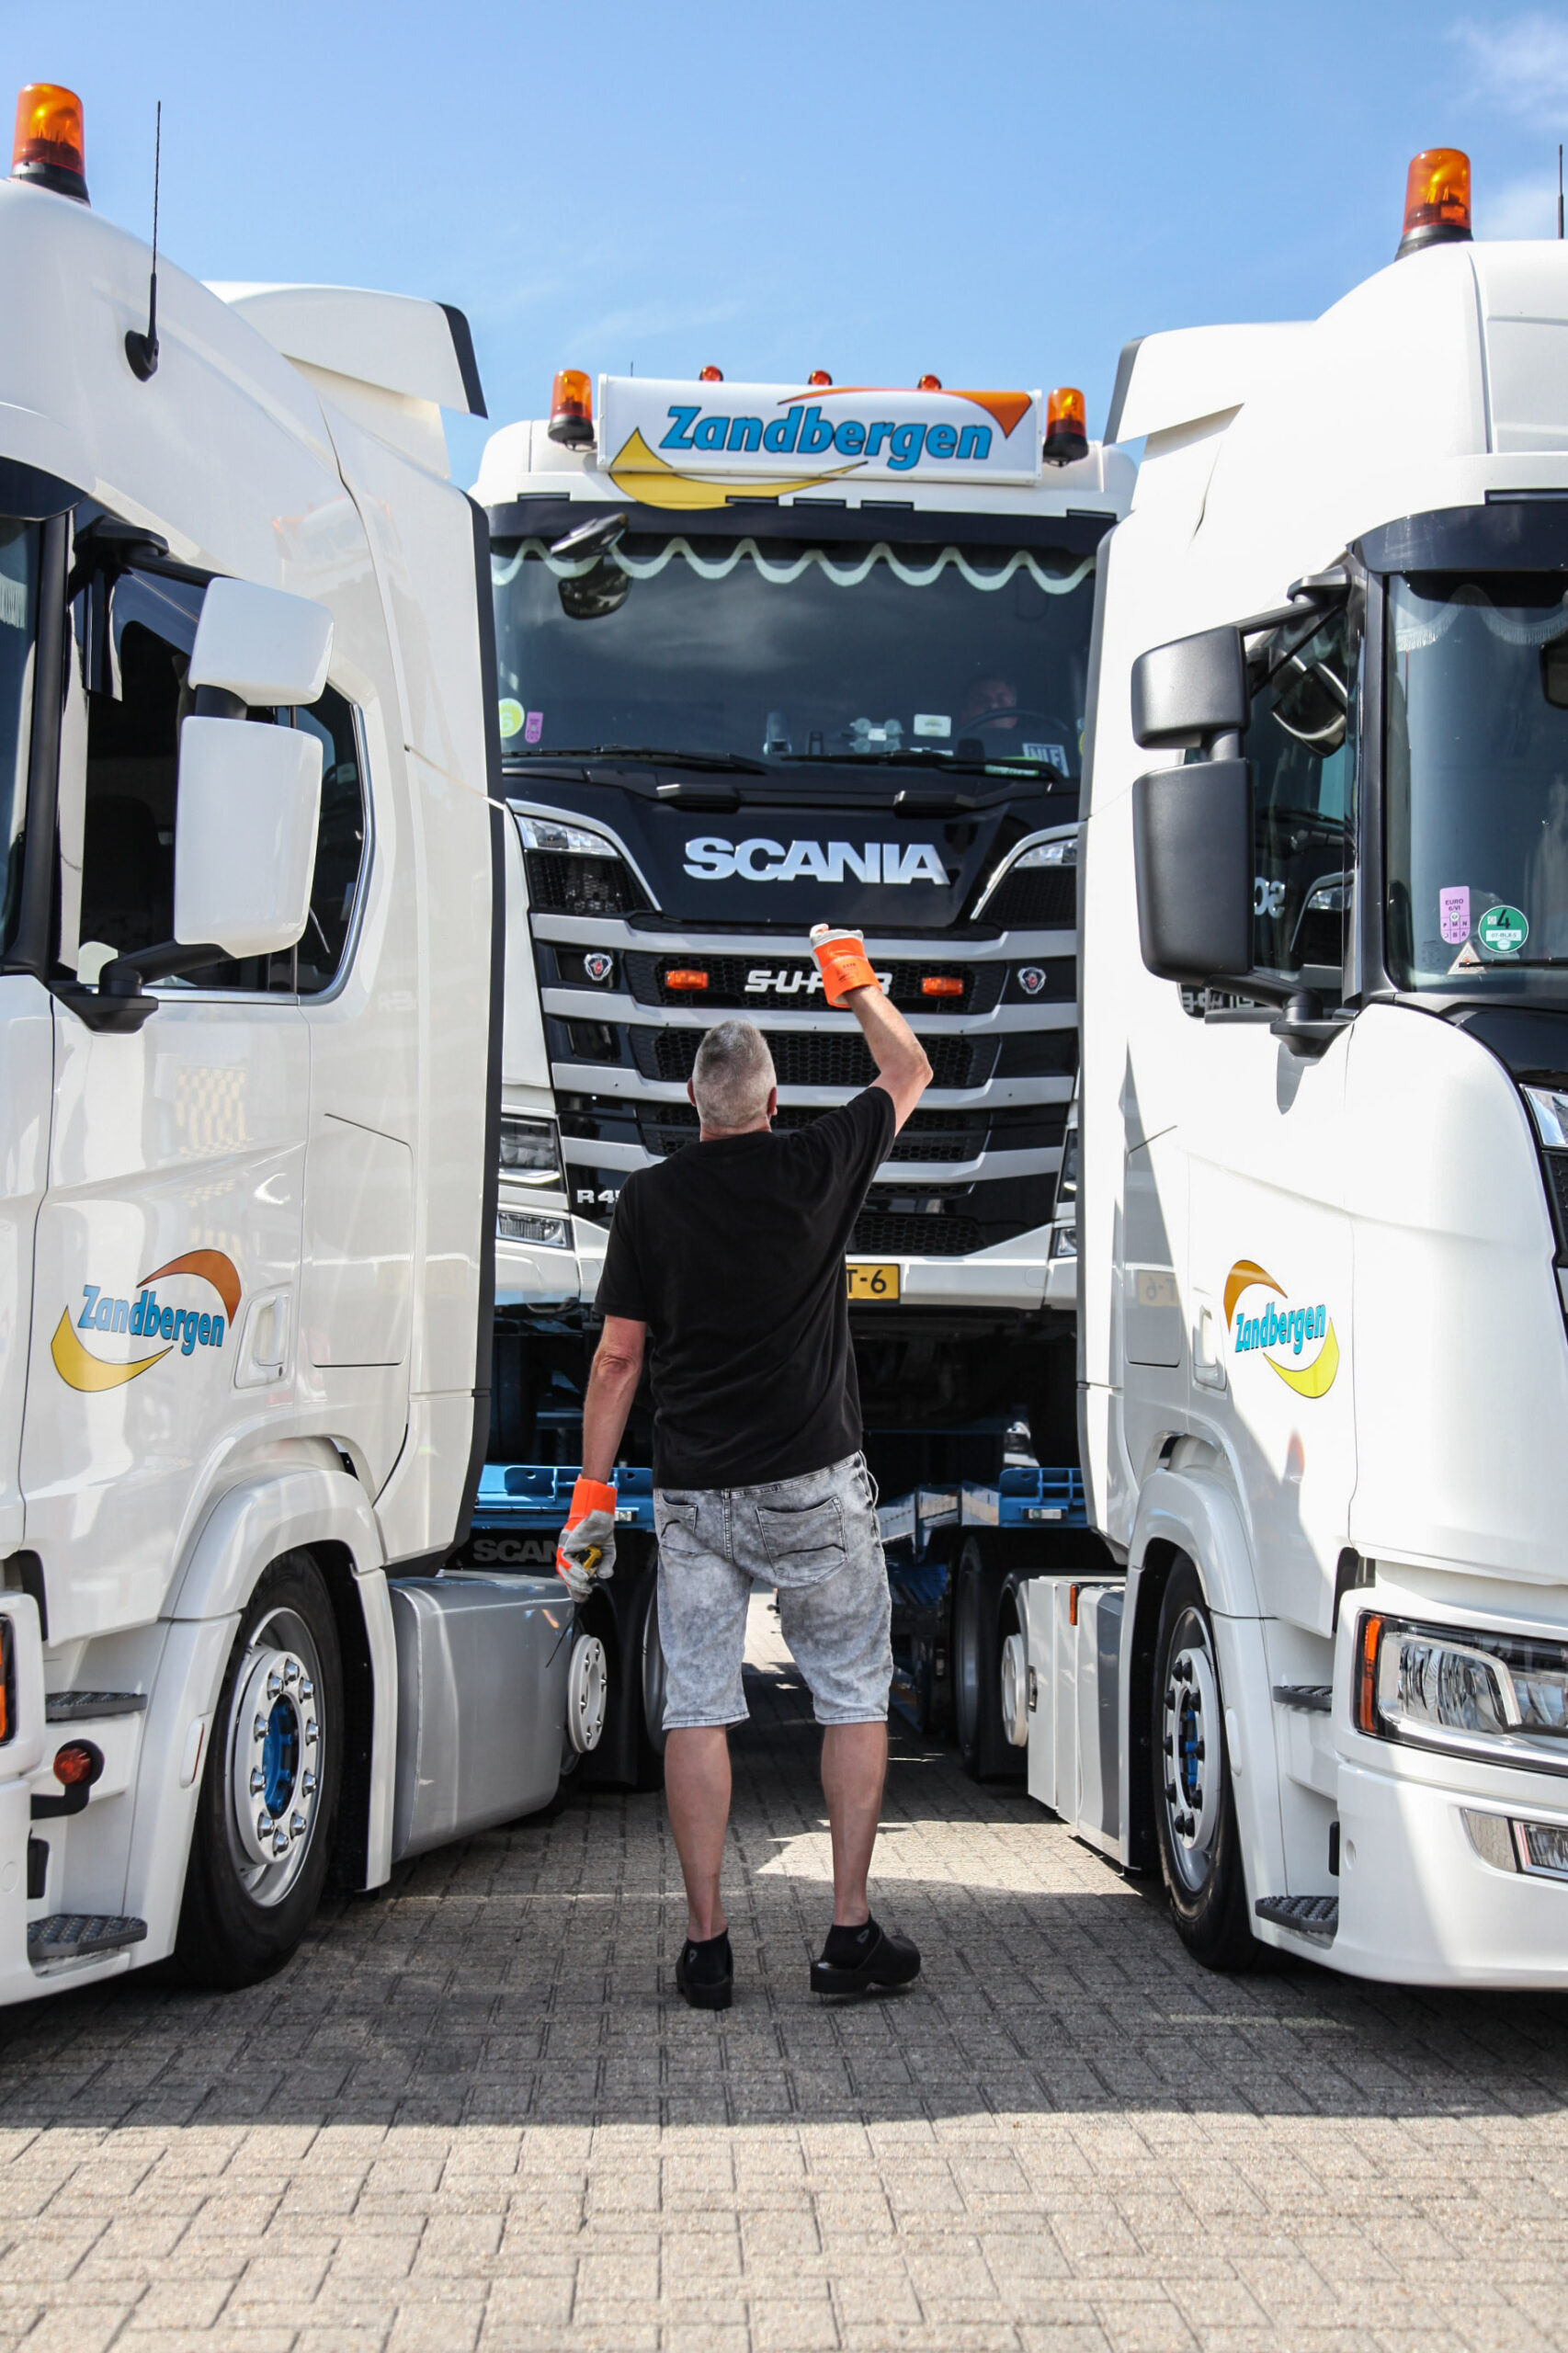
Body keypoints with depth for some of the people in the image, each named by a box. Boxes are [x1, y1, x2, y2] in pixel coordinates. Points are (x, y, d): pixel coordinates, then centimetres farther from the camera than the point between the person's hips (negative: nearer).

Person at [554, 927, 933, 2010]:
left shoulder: (651, 1197, 0)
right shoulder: (816, 1166, -3)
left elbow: (619, 1355, 0)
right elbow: (911, 1073, 15)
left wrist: (593, 1489, 6)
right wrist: (858, 985, 31)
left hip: (694, 1494, 1)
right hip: (814, 1487, -1)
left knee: (697, 1708, 6)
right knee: (854, 1696, 9)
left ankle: (707, 1943, 6)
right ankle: (852, 1929, 6)